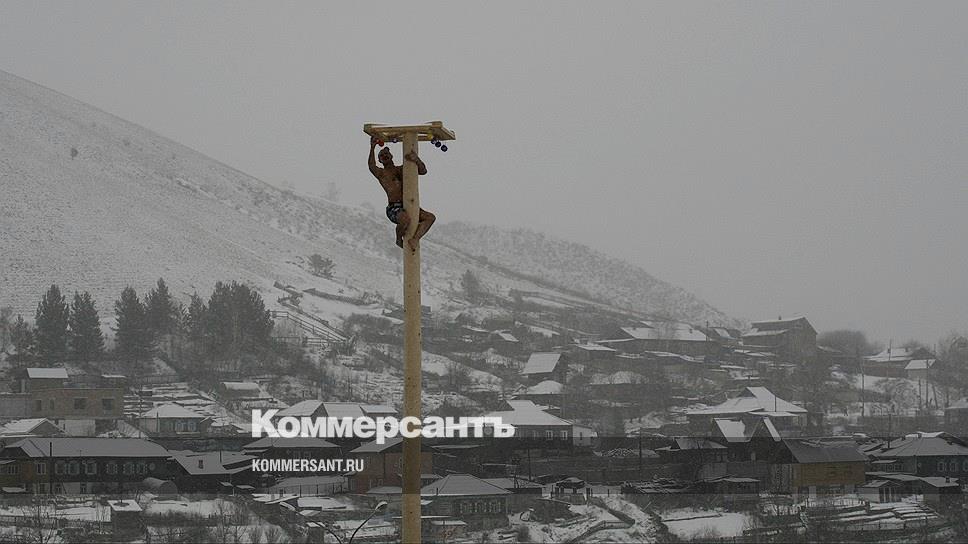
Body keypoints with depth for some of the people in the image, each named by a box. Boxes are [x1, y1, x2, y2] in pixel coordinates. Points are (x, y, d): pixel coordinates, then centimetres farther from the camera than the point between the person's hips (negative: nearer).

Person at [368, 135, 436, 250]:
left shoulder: (403, 169, 22)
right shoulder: (381, 173, 8)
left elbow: (423, 171, 9)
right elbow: (372, 167, -16)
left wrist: (417, 160, -14)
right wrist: (372, 148, -28)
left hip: (407, 207, 6)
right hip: (393, 209, -6)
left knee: (430, 217, -12)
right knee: (406, 219, -37)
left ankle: (414, 239, -23)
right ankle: (399, 239, -9)